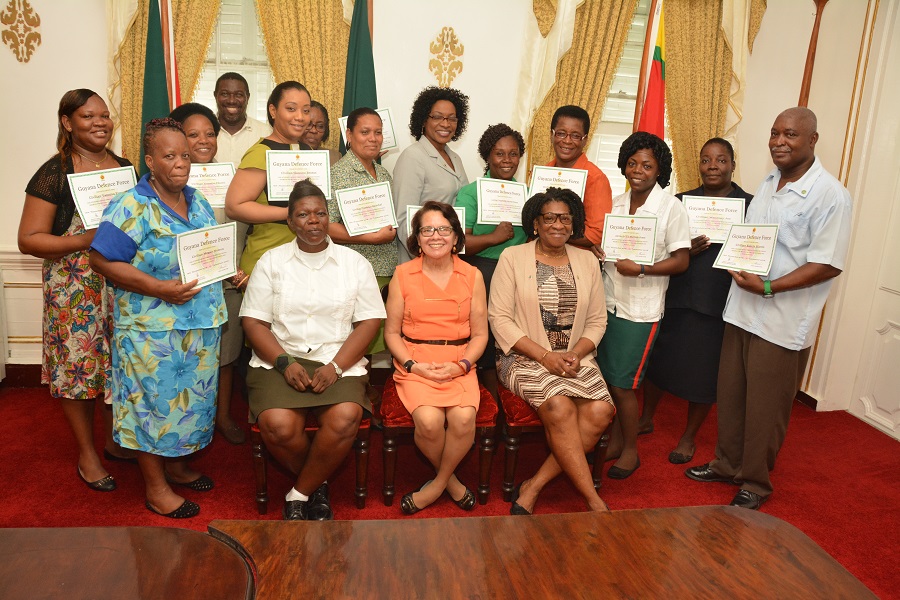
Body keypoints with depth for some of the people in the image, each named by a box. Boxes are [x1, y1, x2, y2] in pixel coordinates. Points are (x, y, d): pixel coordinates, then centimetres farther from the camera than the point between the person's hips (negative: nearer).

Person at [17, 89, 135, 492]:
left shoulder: (126, 168, 9)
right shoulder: (53, 174, -6)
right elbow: (28, 239, -8)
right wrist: (86, 241, -20)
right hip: (74, 291, -4)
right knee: (78, 366, 5)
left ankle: (114, 440, 32)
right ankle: (87, 454, 22)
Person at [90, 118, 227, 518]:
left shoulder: (198, 201, 10)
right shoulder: (131, 207, -13)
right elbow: (102, 260, -17)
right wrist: (159, 288, -24)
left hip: (201, 325, 7)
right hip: (152, 330, -7)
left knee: (192, 398, 17)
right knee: (155, 403, 4)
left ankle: (178, 466, 37)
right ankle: (156, 488, 20)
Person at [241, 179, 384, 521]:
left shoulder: (355, 263, 9)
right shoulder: (272, 262, 10)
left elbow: (369, 322, 2)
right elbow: (253, 322, 4)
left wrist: (335, 366, -12)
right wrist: (285, 363, -12)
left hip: (339, 362, 0)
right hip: (279, 361, 0)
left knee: (345, 418, -30)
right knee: (277, 424, -28)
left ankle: (299, 493, -2)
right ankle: (316, 484, 5)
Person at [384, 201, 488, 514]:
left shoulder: (472, 276, 8)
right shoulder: (402, 275, 5)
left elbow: (480, 334, 8)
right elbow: (391, 332, 6)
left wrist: (460, 366, -9)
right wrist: (413, 365, -9)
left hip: (459, 366, 1)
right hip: (415, 365, -1)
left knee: (463, 418, -27)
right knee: (429, 420, -27)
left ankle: (438, 483, 4)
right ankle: (450, 479, 7)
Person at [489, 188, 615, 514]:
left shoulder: (588, 262, 13)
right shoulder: (512, 258, 2)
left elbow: (597, 321, 12)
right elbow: (500, 318, -6)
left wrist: (576, 354, -9)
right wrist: (545, 356, -15)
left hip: (575, 359, 4)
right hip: (524, 358, -3)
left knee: (601, 411, -23)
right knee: (559, 406, -30)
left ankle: (532, 488, -16)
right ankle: (594, 502, -17)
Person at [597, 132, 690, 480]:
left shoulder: (671, 208, -8)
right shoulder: (617, 204, 9)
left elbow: (681, 261, -10)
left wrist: (640, 269, -21)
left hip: (641, 311, -5)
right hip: (609, 303, 5)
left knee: (622, 385, 0)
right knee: (607, 379, 10)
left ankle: (630, 451, 21)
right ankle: (615, 441, 29)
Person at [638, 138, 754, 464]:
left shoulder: (750, 205, 1)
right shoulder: (681, 202, 7)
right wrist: (685, 251, -14)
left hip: (719, 303, -2)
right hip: (676, 296, 2)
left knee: (704, 370, 6)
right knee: (657, 357, 11)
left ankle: (689, 437, 26)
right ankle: (646, 419, 34)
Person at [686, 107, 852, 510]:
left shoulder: (830, 194, -13)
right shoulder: (768, 183, 11)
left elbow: (828, 264, -17)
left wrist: (768, 288, -22)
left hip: (782, 322, -7)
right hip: (742, 310, 7)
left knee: (765, 408, 5)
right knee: (729, 395, 16)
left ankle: (755, 483, 24)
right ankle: (728, 464, 35)